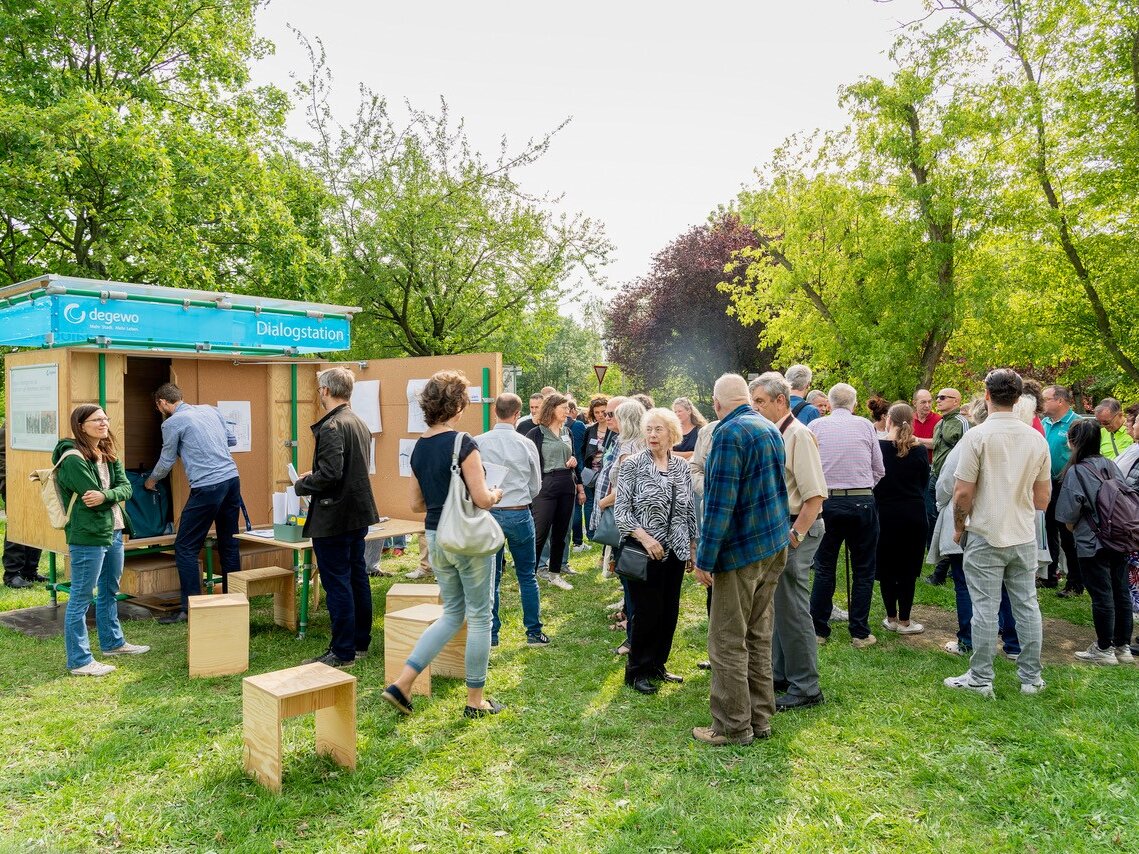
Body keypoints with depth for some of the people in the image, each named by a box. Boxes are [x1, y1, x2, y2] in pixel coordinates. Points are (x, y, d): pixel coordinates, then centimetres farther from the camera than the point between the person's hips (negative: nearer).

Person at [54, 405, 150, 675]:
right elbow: (93, 495, -21)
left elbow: (126, 488, 0)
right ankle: (79, 661, 7)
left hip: (113, 531, 9)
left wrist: (105, 495, -18)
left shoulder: (109, 454, 11)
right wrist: (113, 496, -5)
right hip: (87, 536, -9)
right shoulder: (73, 459, -16)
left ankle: (112, 642, 37)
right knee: (81, 597, -1)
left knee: (110, 591, 21)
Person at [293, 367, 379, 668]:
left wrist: (302, 485, -8)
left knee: (337, 584, -2)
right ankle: (360, 643, 26)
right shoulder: (360, 423, 10)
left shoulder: (331, 426, -18)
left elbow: (330, 474, -26)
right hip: (359, 513, 9)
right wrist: (314, 476, 20)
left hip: (333, 517, -9)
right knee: (357, 578, 16)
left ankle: (342, 652, 5)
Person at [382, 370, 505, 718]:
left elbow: (417, 504, 10)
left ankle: (402, 683, 13)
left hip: (435, 539, 7)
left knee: (452, 614, 19)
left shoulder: (419, 447, 5)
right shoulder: (464, 444, -17)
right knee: (479, 616, 8)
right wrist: (496, 495, 2)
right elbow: (481, 499, -19)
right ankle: (476, 700, 19)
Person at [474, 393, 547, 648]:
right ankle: (534, 632, 19)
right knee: (527, 575, 13)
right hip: (520, 514, 0)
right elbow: (536, 487, 3)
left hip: (488, 513, 0)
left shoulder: (478, 443, -9)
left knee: (491, 577, 11)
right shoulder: (526, 444, -7)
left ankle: (491, 633, 17)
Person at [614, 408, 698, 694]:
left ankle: (656, 665, 28)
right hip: (644, 552, -5)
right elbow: (621, 509, -9)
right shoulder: (633, 465, -8)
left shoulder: (682, 467, 5)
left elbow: (690, 510, 12)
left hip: (675, 552, 5)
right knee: (648, 612, -1)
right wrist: (644, 537, -19)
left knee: (669, 611, 11)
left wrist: (693, 546, 12)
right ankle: (636, 671, 16)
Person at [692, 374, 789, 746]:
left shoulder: (729, 433, -17)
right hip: (775, 546, 9)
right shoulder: (771, 429, 10)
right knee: (758, 636, 16)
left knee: (728, 642, 2)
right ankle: (759, 719, 25)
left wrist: (705, 559, -16)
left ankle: (733, 726, 10)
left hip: (742, 549, -9)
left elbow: (720, 501, -20)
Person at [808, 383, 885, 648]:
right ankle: (860, 633, 14)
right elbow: (879, 470, 4)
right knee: (863, 570, 10)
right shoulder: (865, 425, 2)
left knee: (824, 569, 10)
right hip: (862, 501, 0)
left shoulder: (815, 426, 0)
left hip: (826, 501, 0)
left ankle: (818, 630, 14)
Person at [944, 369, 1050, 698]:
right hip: (1025, 536, 5)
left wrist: (959, 527, 1)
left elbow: (963, 492, -14)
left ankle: (980, 678, 10)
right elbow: (1042, 498, 9)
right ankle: (1031, 677, 22)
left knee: (985, 608, 1)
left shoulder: (977, 436, -13)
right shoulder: (1036, 439, 3)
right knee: (1026, 605, 12)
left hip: (985, 535, -5)